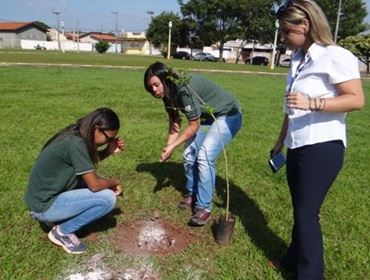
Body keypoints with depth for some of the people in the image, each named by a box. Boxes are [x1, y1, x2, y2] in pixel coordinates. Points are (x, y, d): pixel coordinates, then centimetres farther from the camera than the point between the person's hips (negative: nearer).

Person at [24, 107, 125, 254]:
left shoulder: (75, 135, 0)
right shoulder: (75, 143, -26)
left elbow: (88, 161, 17)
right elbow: (95, 185, -22)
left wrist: (109, 150, 1)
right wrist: (115, 181, -2)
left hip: (47, 195, 9)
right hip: (44, 205, -9)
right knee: (108, 197, -16)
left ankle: (58, 217, 14)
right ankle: (63, 231, 0)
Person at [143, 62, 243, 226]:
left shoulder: (184, 89, -31)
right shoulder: (169, 93, -5)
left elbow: (193, 127, -24)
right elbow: (174, 122, 1)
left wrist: (172, 146, -18)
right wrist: (167, 147, -11)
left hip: (228, 116, -8)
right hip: (207, 118, 8)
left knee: (204, 156, -20)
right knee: (189, 154, 1)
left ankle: (204, 208, -11)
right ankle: (193, 194, 21)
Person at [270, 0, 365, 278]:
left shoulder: (335, 56, -13)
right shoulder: (298, 59, 11)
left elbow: (357, 99, -18)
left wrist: (312, 103, -28)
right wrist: (281, 140, 21)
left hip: (322, 147, -7)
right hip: (298, 146, 8)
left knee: (307, 212, 0)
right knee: (299, 208, 17)